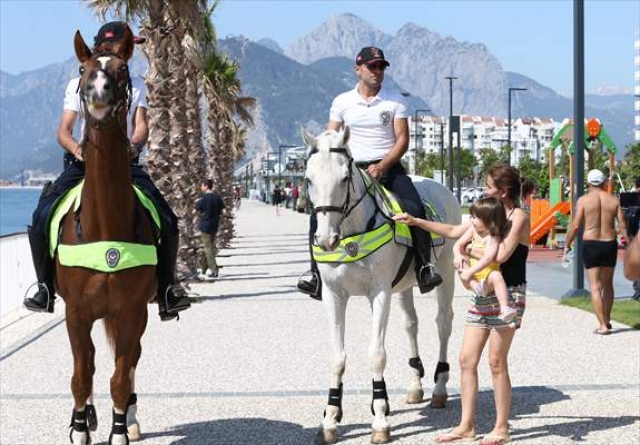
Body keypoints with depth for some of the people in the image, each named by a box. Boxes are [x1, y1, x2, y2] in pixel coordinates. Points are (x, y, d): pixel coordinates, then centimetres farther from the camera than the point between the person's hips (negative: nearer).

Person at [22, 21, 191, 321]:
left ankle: (167, 289, 0)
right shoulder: (78, 85, 8)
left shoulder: (136, 86, 13)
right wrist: (76, 148, -23)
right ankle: (46, 287, -2)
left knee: (167, 222, -17)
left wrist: (135, 144, -25)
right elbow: (63, 131, 0)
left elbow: (141, 126, 0)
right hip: (83, 163, -1)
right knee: (41, 220, -21)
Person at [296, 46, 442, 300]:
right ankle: (315, 271, -7)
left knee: (415, 210, -25)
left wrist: (382, 166, -17)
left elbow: (402, 140, -1)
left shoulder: (395, 101, 5)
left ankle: (424, 267, -14)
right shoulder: (342, 102, 8)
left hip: (388, 167, -1)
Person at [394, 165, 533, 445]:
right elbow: (453, 232, 19)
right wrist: (416, 222, 16)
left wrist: (471, 251, -8)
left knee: (496, 362, -3)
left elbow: (501, 255, -21)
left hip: (508, 295, -8)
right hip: (483, 294, 8)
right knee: (467, 360, 5)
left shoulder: (519, 217, -10)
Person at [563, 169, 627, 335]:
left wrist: (567, 245, 2)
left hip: (591, 245, -3)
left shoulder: (584, 200, -6)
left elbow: (575, 225, -9)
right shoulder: (614, 200, 1)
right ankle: (607, 320, 30)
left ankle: (602, 325, -7)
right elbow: (622, 225, -1)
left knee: (595, 287, 0)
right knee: (608, 285, 20)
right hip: (610, 244, 3)